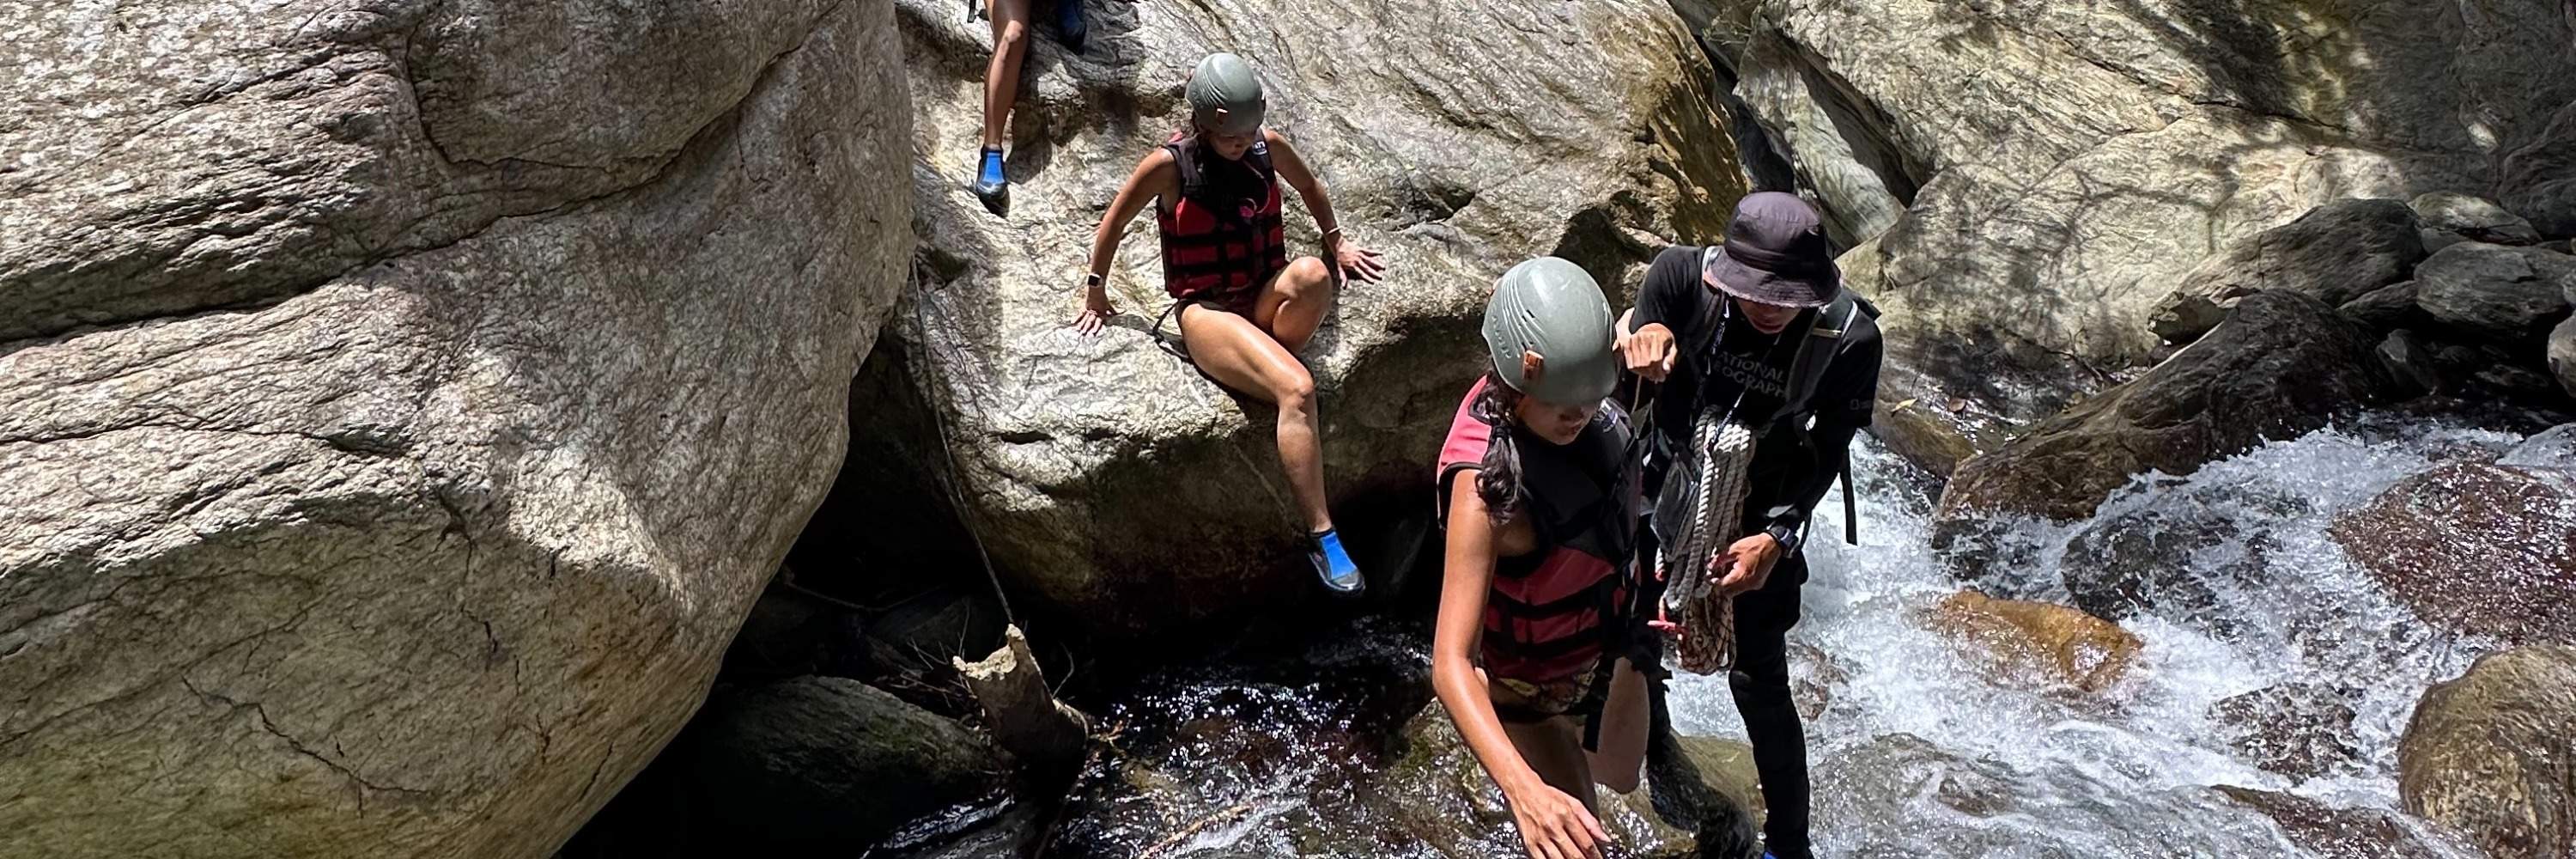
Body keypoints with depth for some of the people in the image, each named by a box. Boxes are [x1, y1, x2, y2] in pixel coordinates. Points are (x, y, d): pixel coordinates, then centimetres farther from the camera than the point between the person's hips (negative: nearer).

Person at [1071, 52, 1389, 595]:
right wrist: (1095, 291, 15)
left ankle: (1266, 367, -12)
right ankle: (1320, 536, -29)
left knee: (1312, 275, -36)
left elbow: (1309, 188, 25)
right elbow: (1115, 221, 5)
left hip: (1266, 299, 5)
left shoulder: (1268, 147, 2)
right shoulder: (1169, 165, -9)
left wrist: (1335, 241, 29)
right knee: (1297, 389, -33)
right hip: (1206, 311, -4)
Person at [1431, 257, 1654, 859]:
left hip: (1611, 643, 7)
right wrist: (1523, 789, -59)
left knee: (1621, 778, 31)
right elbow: (1451, 664, -46)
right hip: (1532, 681, -7)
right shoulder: (1485, 486, -42)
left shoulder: (1585, 406, -22)